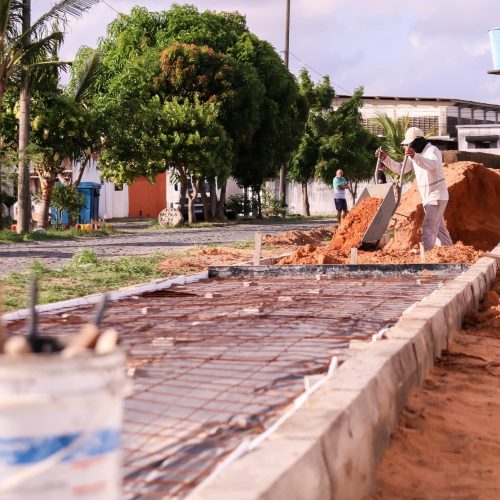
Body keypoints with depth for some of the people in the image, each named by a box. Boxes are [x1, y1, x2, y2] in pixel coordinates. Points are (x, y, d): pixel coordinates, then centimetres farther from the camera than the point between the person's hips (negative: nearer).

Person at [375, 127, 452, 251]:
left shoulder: (432, 150, -15)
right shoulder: (415, 155, 13)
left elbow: (433, 166, -37)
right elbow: (400, 169, 12)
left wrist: (414, 156, -52)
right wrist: (386, 158, -3)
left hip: (436, 197, -10)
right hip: (427, 198, 10)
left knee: (428, 228, -17)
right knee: (439, 228, 14)